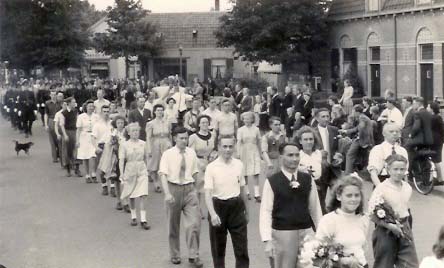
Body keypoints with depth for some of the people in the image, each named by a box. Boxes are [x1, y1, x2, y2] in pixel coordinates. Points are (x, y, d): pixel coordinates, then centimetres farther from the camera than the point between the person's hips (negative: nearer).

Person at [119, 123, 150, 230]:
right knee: (131, 196, 11)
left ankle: (143, 220, -7)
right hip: (130, 172, -1)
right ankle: (133, 217, 27)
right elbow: (121, 160, -9)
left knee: (142, 196, -8)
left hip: (142, 172, 1)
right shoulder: (124, 145, -5)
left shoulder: (142, 144, 3)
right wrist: (122, 174, -17)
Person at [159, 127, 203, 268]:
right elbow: (163, 175, -12)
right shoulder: (168, 154, -6)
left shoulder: (192, 153, 4)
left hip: (189, 189, 2)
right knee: (173, 225, 10)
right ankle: (175, 255, 26)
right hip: (174, 189, -2)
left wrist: (193, 187, 10)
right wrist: (167, 193, -22)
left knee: (194, 223, -6)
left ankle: (193, 256, 3)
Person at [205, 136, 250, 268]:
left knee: (241, 248, 1)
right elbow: (208, 193, -16)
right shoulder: (211, 167, -10)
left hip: (236, 207, 2)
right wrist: (212, 214, -30)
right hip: (218, 206, -2)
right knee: (218, 248, 10)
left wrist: (246, 211, 17)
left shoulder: (239, 165, 1)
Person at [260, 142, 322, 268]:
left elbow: (315, 208, 9)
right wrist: (267, 240, -16)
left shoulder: (308, 180, 4)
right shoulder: (272, 182, -7)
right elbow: (265, 212, -9)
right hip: (282, 234, -3)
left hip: (306, 232, 3)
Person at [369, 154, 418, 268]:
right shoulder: (381, 188, -14)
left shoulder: (407, 188, 4)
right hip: (386, 230, -5)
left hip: (404, 228, 5)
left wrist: (404, 224, 7)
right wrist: (390, 226, -21)